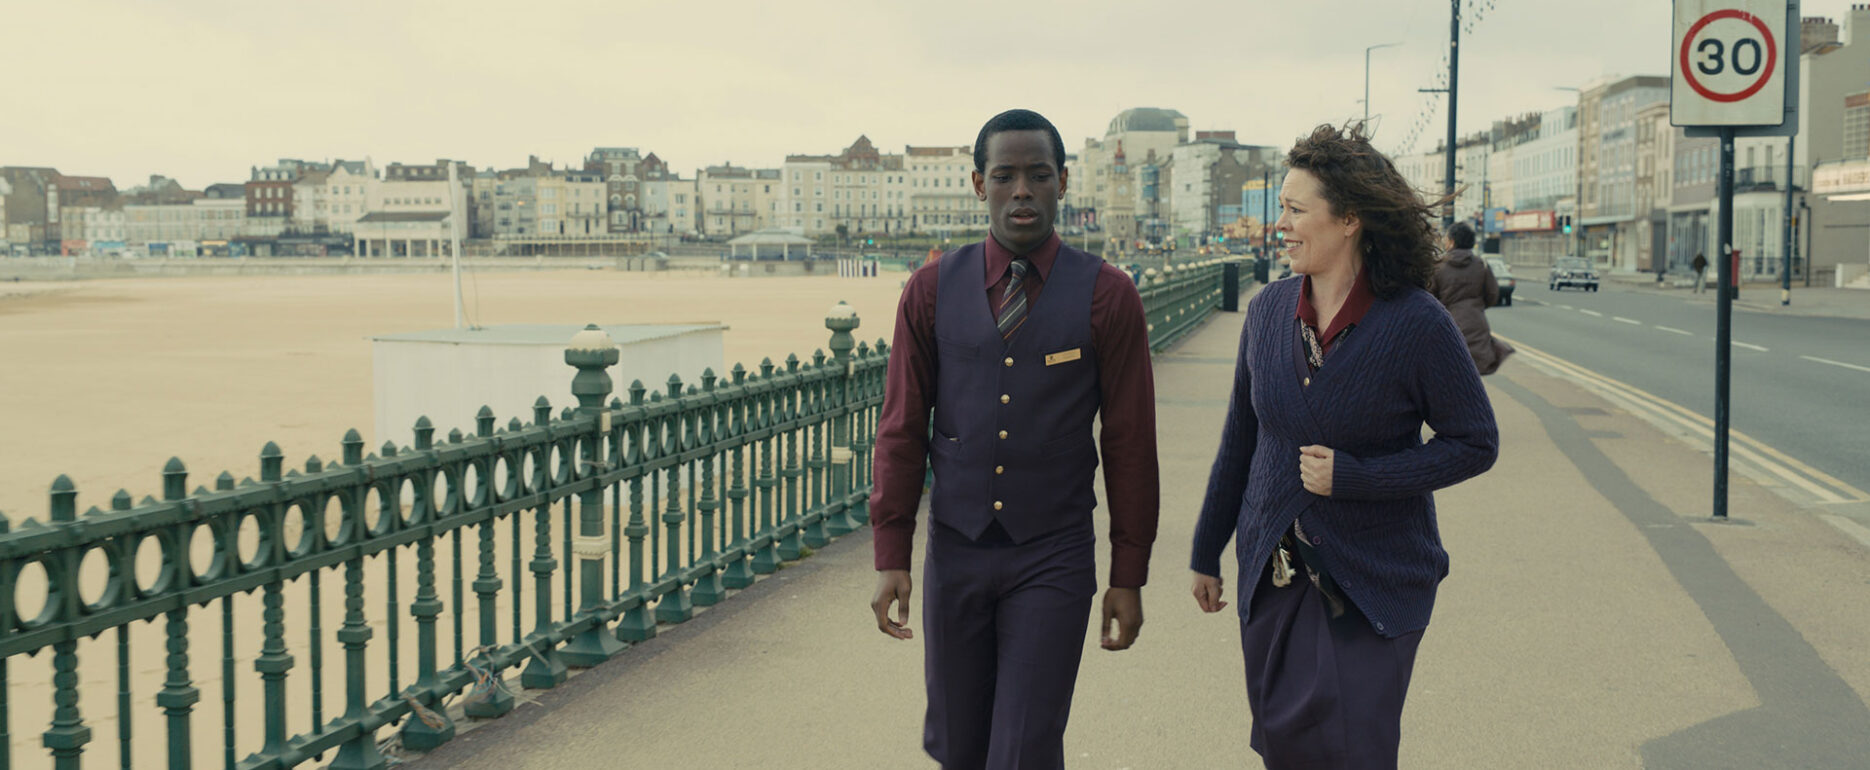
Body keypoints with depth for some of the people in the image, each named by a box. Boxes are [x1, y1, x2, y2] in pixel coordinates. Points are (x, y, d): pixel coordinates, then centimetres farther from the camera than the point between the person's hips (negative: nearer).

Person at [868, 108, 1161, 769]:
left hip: (1054, 559, -2)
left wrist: (1129, 577, -1)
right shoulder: (932, 291, 1)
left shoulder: (1108, 297, -5)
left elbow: (1129, 442, -2)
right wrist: (890, 557, -1)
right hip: (955, 552, 2)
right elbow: (902, 428, 3)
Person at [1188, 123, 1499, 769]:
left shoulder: (1416, 322, -14)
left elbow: (1475, 443, -7)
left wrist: (1353, 477, -17)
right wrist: (1207, 552, 16)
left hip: (1375, 585, -4)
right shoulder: (1268, 311, 0)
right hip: (1272, 573, 5)